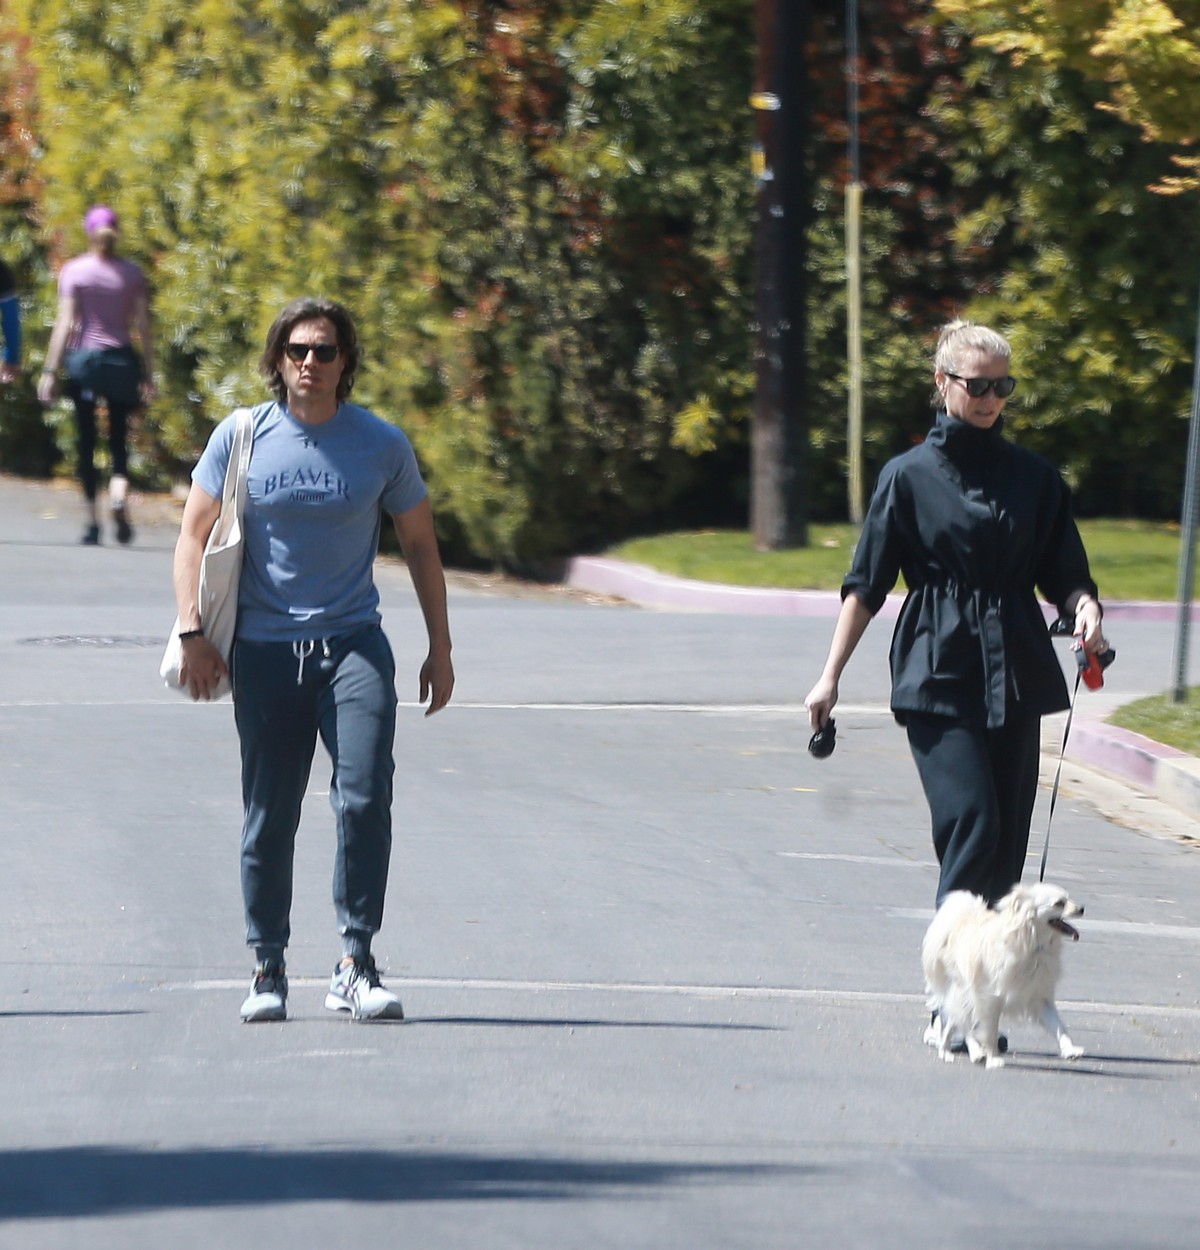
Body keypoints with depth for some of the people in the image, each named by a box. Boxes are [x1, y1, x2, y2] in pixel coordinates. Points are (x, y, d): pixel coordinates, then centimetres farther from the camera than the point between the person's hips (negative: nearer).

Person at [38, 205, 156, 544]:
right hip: (121, 360, 1)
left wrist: (50, 370, -6)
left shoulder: (74, 271, -3)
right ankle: (119, 494, -20)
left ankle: (92, 521, 5)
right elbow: (143, 327, 0)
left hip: (83, 360, -1)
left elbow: (64, 324, -8)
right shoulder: (133, 274, 1)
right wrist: (148, 375, 5)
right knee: (119, 438, 8)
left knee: (86, 441, 7)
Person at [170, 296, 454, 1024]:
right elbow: (194, 535, 6)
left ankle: (356, 965, -9)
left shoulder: (382, 444, 3)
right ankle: (267, 969, 16)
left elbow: (420, 545, 13)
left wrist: (441, 648, 12)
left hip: (354, 642, 0)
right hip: (265, 649, 0)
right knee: (269, 816, 3)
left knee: (365, 798, -15)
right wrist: (193, 631, -5)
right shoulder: (241, 437, 1)